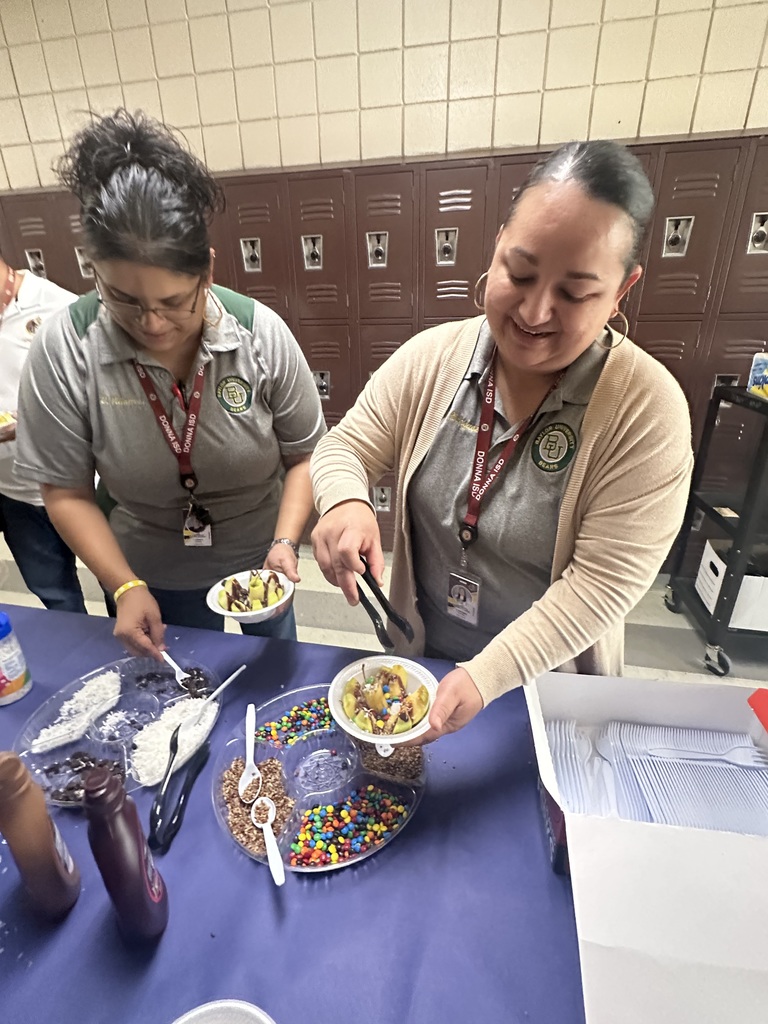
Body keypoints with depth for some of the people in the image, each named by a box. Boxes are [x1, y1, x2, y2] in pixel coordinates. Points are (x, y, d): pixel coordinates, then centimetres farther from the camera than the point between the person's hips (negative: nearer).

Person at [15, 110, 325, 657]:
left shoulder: (261, 333, -22)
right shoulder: (64, 350, -21)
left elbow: (305, 454, -14)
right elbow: (68, 492, -13)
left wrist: (285, 543, -26)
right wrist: (125, 587, -22)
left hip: (259, 555, 1)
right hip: (153, 574, 0)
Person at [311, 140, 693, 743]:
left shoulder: (647, 411, -21)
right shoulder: (431, 358, -13)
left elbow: (604, 581, -23)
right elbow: (346, 447, -8)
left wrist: (487, 677, -30)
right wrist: (345, 503, -31)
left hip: (549, 680, -2)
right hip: (420, 652, 3)